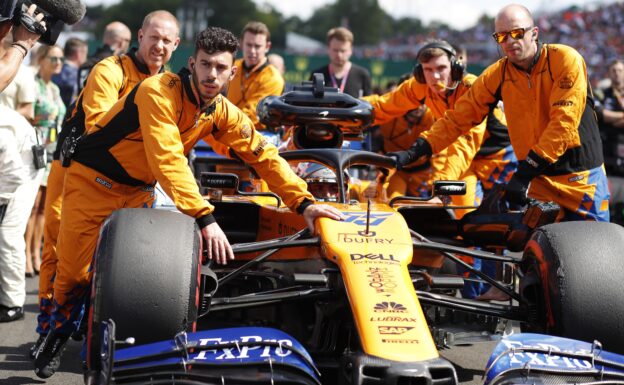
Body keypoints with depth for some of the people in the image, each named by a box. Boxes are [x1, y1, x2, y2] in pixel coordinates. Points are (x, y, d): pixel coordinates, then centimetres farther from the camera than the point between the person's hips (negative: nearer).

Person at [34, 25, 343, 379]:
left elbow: (264, 154, -6)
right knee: (73, 270, 1)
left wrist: (304, 203, -18)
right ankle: (60, 331, 27)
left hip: (138, 191, 5)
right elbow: (168, 160, -37)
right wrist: (204, 217, -44)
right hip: (93, 180, -5)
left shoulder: (223, 112, -7)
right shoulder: (158, 92, -28)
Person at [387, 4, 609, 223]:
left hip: (582, 180, -3)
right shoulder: (497, 75, 1)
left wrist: (526, 171, -23)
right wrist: (414, 152, -8)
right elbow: (458, 117, 4)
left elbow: (564, 121, -20)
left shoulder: (565, 58, -12)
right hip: (540, 183, 3)